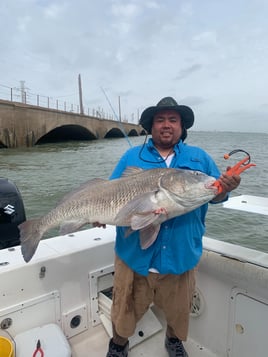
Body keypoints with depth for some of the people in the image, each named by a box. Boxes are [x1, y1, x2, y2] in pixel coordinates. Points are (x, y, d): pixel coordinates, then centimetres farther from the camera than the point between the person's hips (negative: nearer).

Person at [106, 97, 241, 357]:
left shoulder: (200, 158, 4)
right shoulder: (131, 156, 2)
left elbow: (215, 195, 2)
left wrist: (225, 188, -20)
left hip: (181, 255, 2)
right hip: (135, 254, 0)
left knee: (177, 309, 24)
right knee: (126, 309, 17)